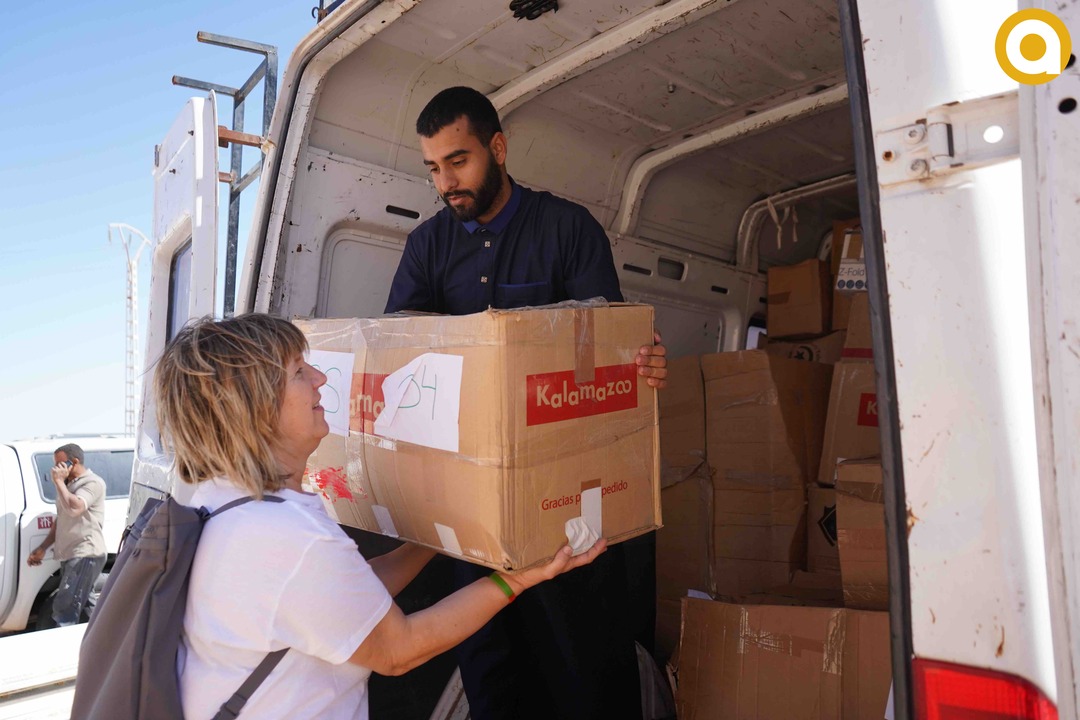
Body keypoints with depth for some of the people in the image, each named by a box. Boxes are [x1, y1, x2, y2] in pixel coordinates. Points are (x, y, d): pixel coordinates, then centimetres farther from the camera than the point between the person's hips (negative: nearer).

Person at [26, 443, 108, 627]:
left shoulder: (93, 483, -9)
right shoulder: (68, 485, 21)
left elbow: (74, 508, -25)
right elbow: (60, 521, 26)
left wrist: (59, 481, -14)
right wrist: (42, 548, 17)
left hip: (86, 555, -9)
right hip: (70, 556, 10)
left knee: (64, 608, -15)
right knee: (72, 608, 11)